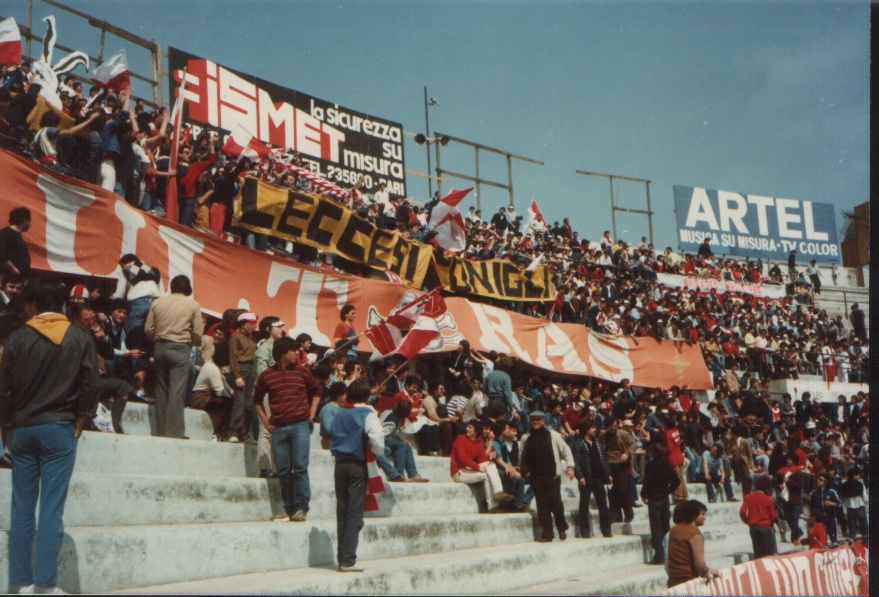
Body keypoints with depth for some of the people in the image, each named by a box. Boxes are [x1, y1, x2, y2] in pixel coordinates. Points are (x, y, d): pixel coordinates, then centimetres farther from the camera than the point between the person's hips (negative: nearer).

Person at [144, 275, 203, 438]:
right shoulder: (193, 305, 0)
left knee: (161, 390, 10)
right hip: (180, 348, -4)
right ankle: (173, 432, -8)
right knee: (176, 392, -5)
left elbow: (148, 329, 6)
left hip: (160, 347, 4)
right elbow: (198, 333, -3)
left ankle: (161, 431, 13)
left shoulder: (157, 303, 8)